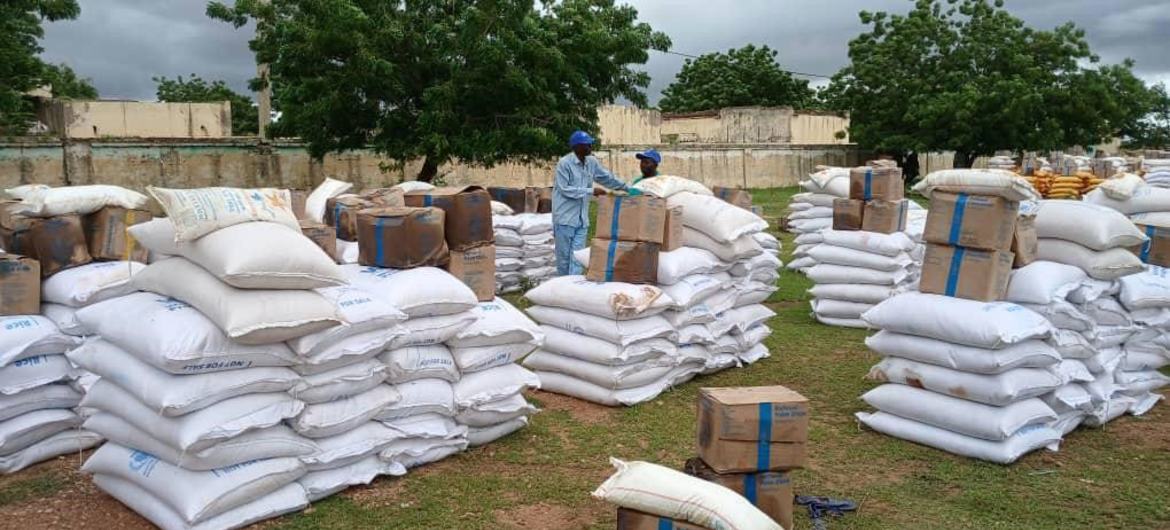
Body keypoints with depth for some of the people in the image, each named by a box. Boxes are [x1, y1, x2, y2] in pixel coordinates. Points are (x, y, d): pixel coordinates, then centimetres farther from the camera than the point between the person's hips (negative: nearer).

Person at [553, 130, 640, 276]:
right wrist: (591, 190, -17)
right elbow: (565, 189, -17)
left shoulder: (592, 162, 6)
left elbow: (608, 178, 17)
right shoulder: (564, 163, -12)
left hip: (582, 219, 5)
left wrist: (627, 188, 14)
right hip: (565, 218, -5)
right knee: (563, 256, 3)